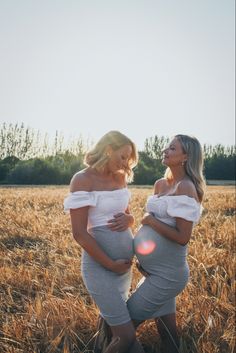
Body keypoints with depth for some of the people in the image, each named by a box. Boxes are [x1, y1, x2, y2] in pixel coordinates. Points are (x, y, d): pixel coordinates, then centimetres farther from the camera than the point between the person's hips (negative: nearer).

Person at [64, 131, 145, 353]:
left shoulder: (119, 178, 8)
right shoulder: (83, 180, -14)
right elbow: (79, 233, -18)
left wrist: (128, 219, -6)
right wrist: (110, 264, -14)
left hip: (125, 263, 7)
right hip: (100, 265, -7)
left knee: (111, 320, 20)